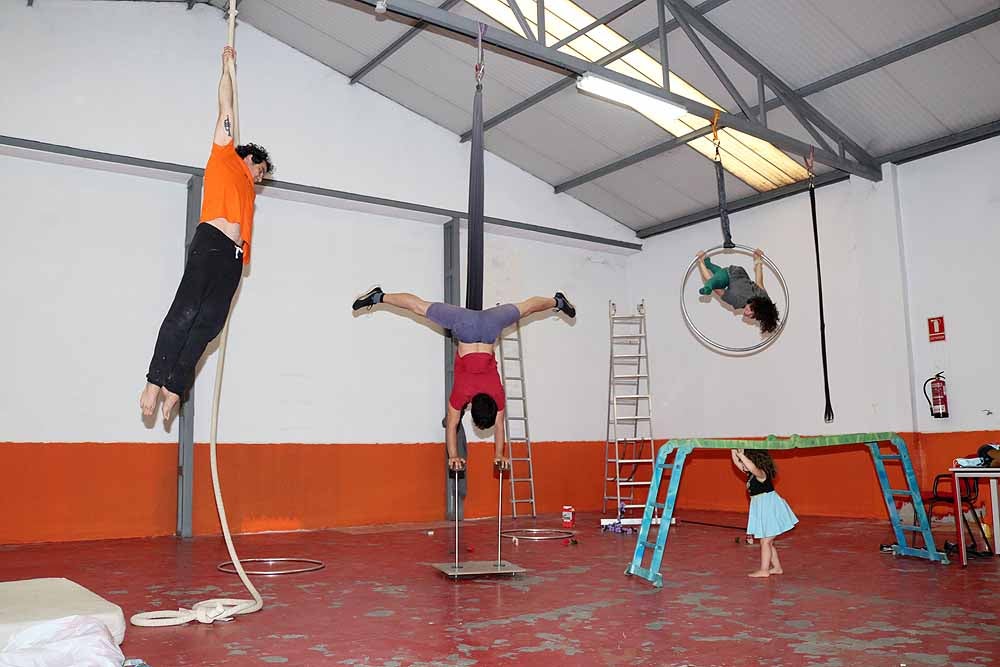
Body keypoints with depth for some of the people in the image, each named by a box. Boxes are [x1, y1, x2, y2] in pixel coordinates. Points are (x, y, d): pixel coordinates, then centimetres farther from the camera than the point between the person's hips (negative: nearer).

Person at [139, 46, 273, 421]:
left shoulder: (247, 187, 36)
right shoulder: (224, 158, 18)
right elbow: (226, 109, 20)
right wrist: (228, 67, 25)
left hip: (233, 256, 7)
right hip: (211, 243, -6)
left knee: (209, 324, -7)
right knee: (185, 312, -17)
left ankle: (174, 386, -10)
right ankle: (154, 381, -20)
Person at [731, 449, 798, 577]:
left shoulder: (761, 474, -20)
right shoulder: (751, 475, 7)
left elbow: (753, 467, -43)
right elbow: (737, 462, 9)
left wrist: (741, 455, -42)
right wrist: (734, 451, -2)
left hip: (769, 509, -10)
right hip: (762, 509, 10)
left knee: (765, 541, -4)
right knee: (767, 541, 16)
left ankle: (764, 570, 2)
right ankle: (777, 567, 26)